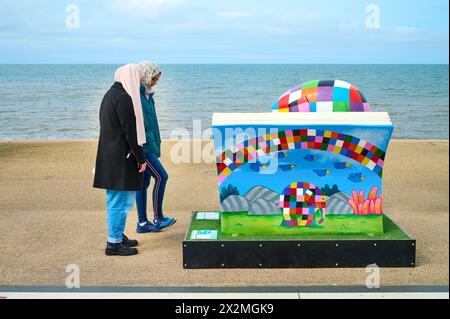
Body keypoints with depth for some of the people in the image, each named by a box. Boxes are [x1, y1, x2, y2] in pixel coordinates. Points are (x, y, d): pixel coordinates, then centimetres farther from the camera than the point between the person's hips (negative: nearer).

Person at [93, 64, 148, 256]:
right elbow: (130, 131, -20)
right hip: (121, 158, -10)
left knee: (115, 199, 17)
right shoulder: (124, 98, -17)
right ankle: (114, 243, 3)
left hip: (110, 157, 10)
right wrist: (141, 159, -14)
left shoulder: (110, 95, 14)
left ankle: (117, 237, 28)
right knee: (120, 200, -3)